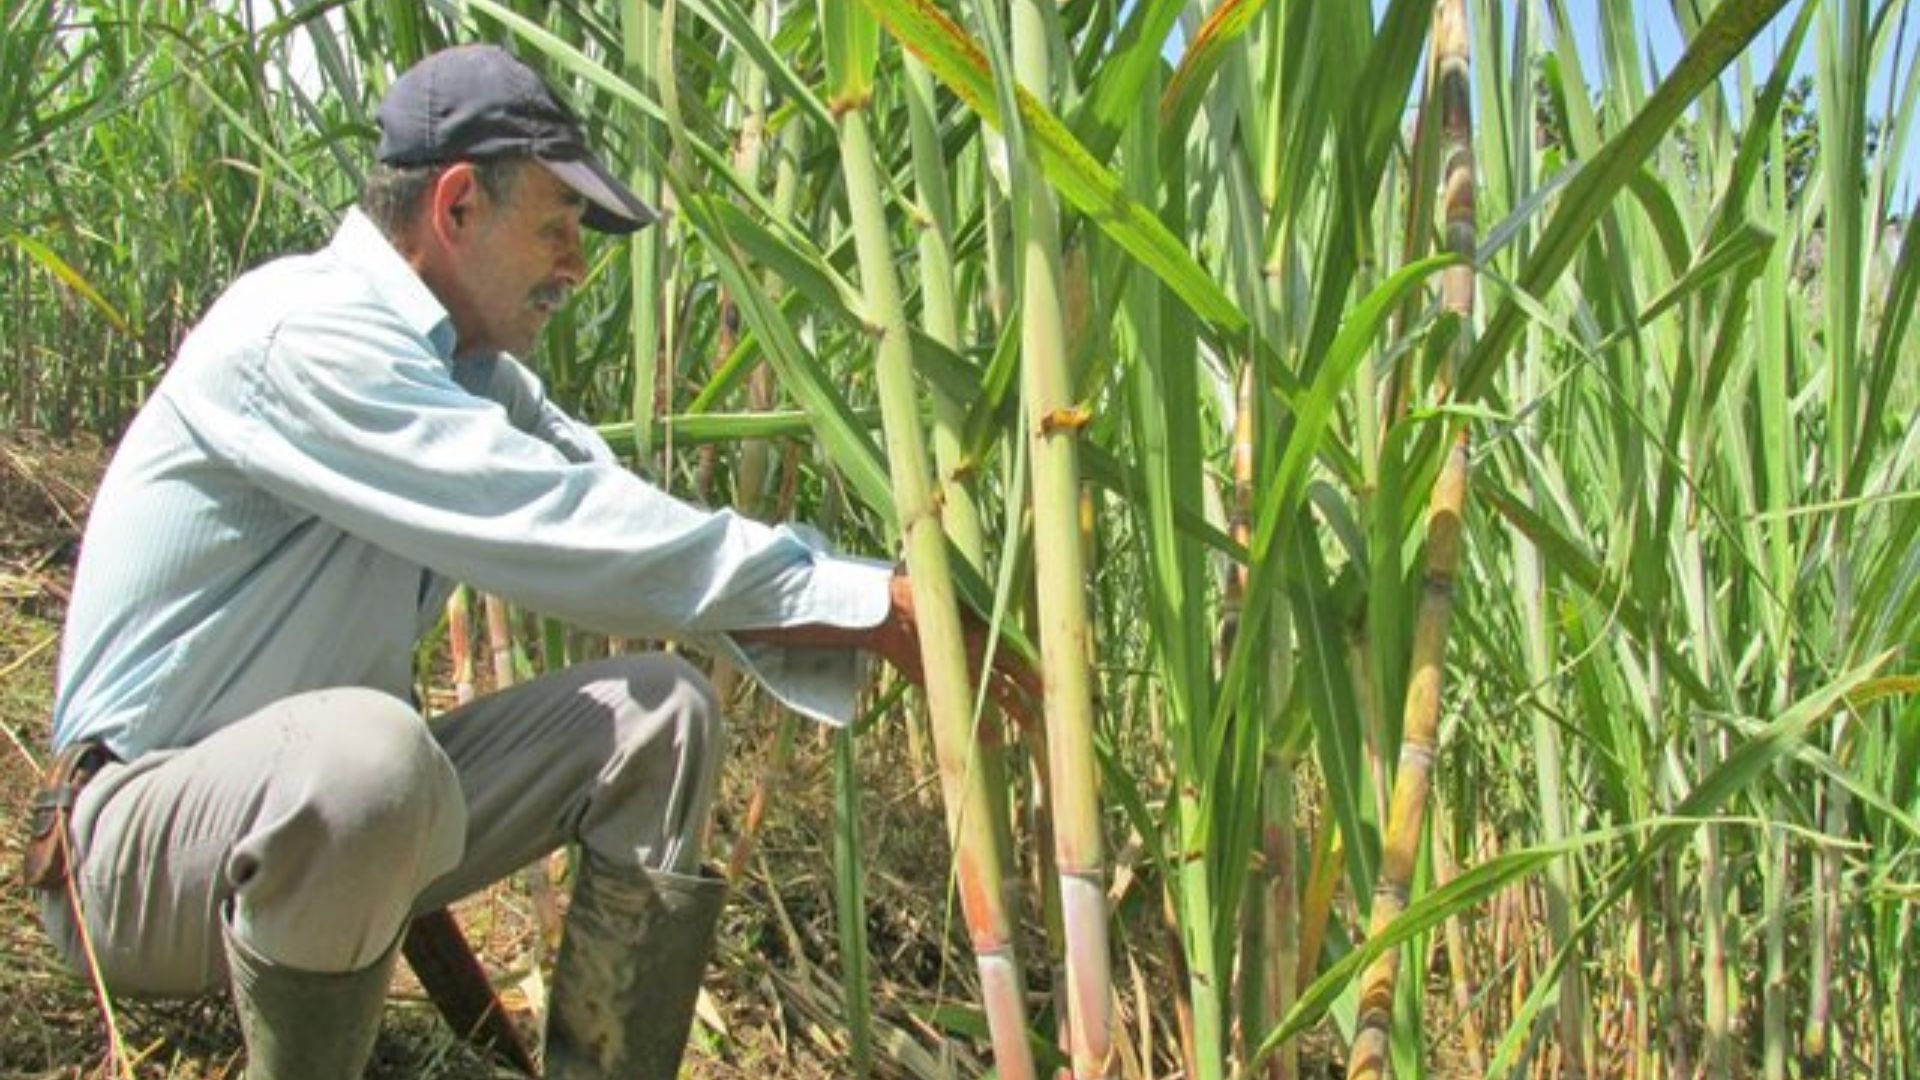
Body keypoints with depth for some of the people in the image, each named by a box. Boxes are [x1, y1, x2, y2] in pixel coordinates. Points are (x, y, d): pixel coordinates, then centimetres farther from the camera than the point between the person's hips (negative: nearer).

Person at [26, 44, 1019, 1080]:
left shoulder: (468, 371, 6)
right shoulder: (303, 334, -22)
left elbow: (634, 523, -1)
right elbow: (566, 532, -29)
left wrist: (892, 606, -12)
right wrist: (876, 605, -25)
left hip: (340, 794, 8)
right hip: (143, 828, -8)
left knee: (658, 712, -6)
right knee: (362, 756, -40)